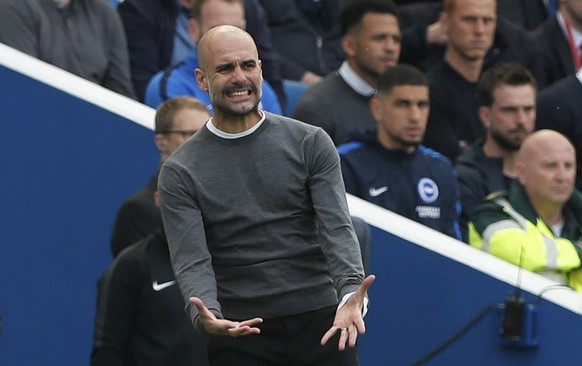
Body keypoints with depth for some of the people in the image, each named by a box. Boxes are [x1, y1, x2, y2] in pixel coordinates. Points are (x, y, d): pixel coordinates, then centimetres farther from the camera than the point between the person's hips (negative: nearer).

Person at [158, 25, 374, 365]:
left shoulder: (310, 143, 5)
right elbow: (192, 260, -7)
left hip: (321, 324, 0)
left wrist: (350, 294, -26)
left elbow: (337, 229, -6)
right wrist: (207, 316, -29)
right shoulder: (181, 172, 3)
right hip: (240, 335, 0)